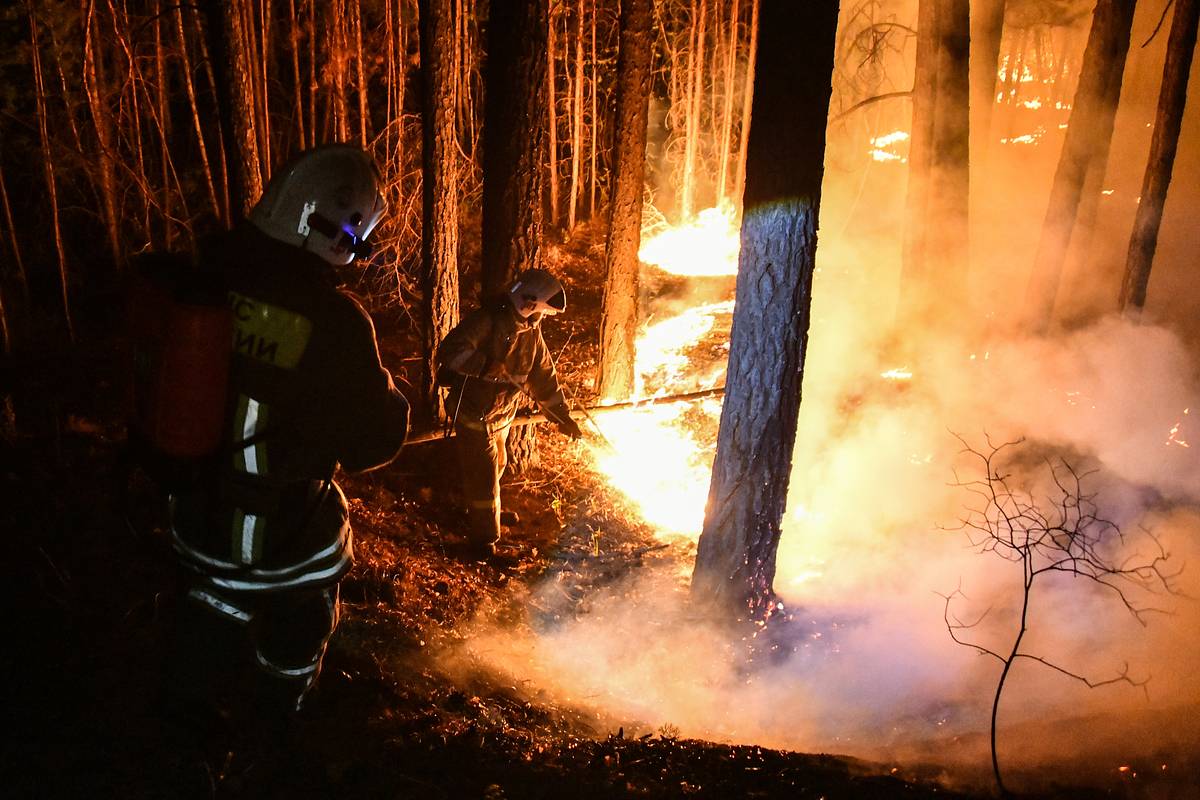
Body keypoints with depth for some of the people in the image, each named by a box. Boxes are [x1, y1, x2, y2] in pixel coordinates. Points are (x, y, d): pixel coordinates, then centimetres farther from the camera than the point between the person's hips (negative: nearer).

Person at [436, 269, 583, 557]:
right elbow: (450, 351, -32)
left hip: (501, 414, 8)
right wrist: (488, 365, -41)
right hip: (473, 412, -8)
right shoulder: (487, 320, -23)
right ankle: (484, 539, 12)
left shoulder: (531, 332, 2)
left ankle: (486, 511, 52)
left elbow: (543, 375, 6)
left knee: (496, 466, 26)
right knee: (484, 474, -3)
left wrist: (562, 416, 3)